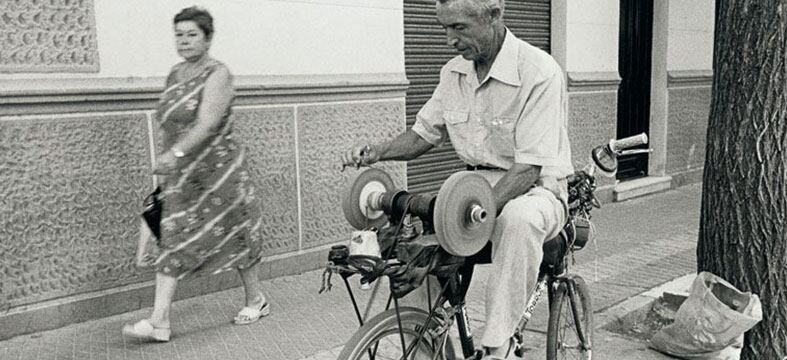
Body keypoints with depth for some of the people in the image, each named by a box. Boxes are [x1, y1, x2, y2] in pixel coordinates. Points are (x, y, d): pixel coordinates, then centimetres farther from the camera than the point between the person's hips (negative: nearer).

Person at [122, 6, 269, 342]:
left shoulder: (218, 74, -11)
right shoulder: (175, 74, 12)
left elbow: (207, 124, -24)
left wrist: (176, 153, -34)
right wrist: (168, 158, 19)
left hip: (216, 170, -6)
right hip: (180, 175, 7)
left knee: (234, 235, 6)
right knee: (171, 240, 2)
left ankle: (256, 299, 26)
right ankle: (159, 321, 8)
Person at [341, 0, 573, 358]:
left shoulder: (539, 71, -18)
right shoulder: (454, 72, 4)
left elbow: (528, 168, -24)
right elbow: (423, 132, 12)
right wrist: (377, 151, -8)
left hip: (534, 189, -6)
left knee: (519, 219, -39)